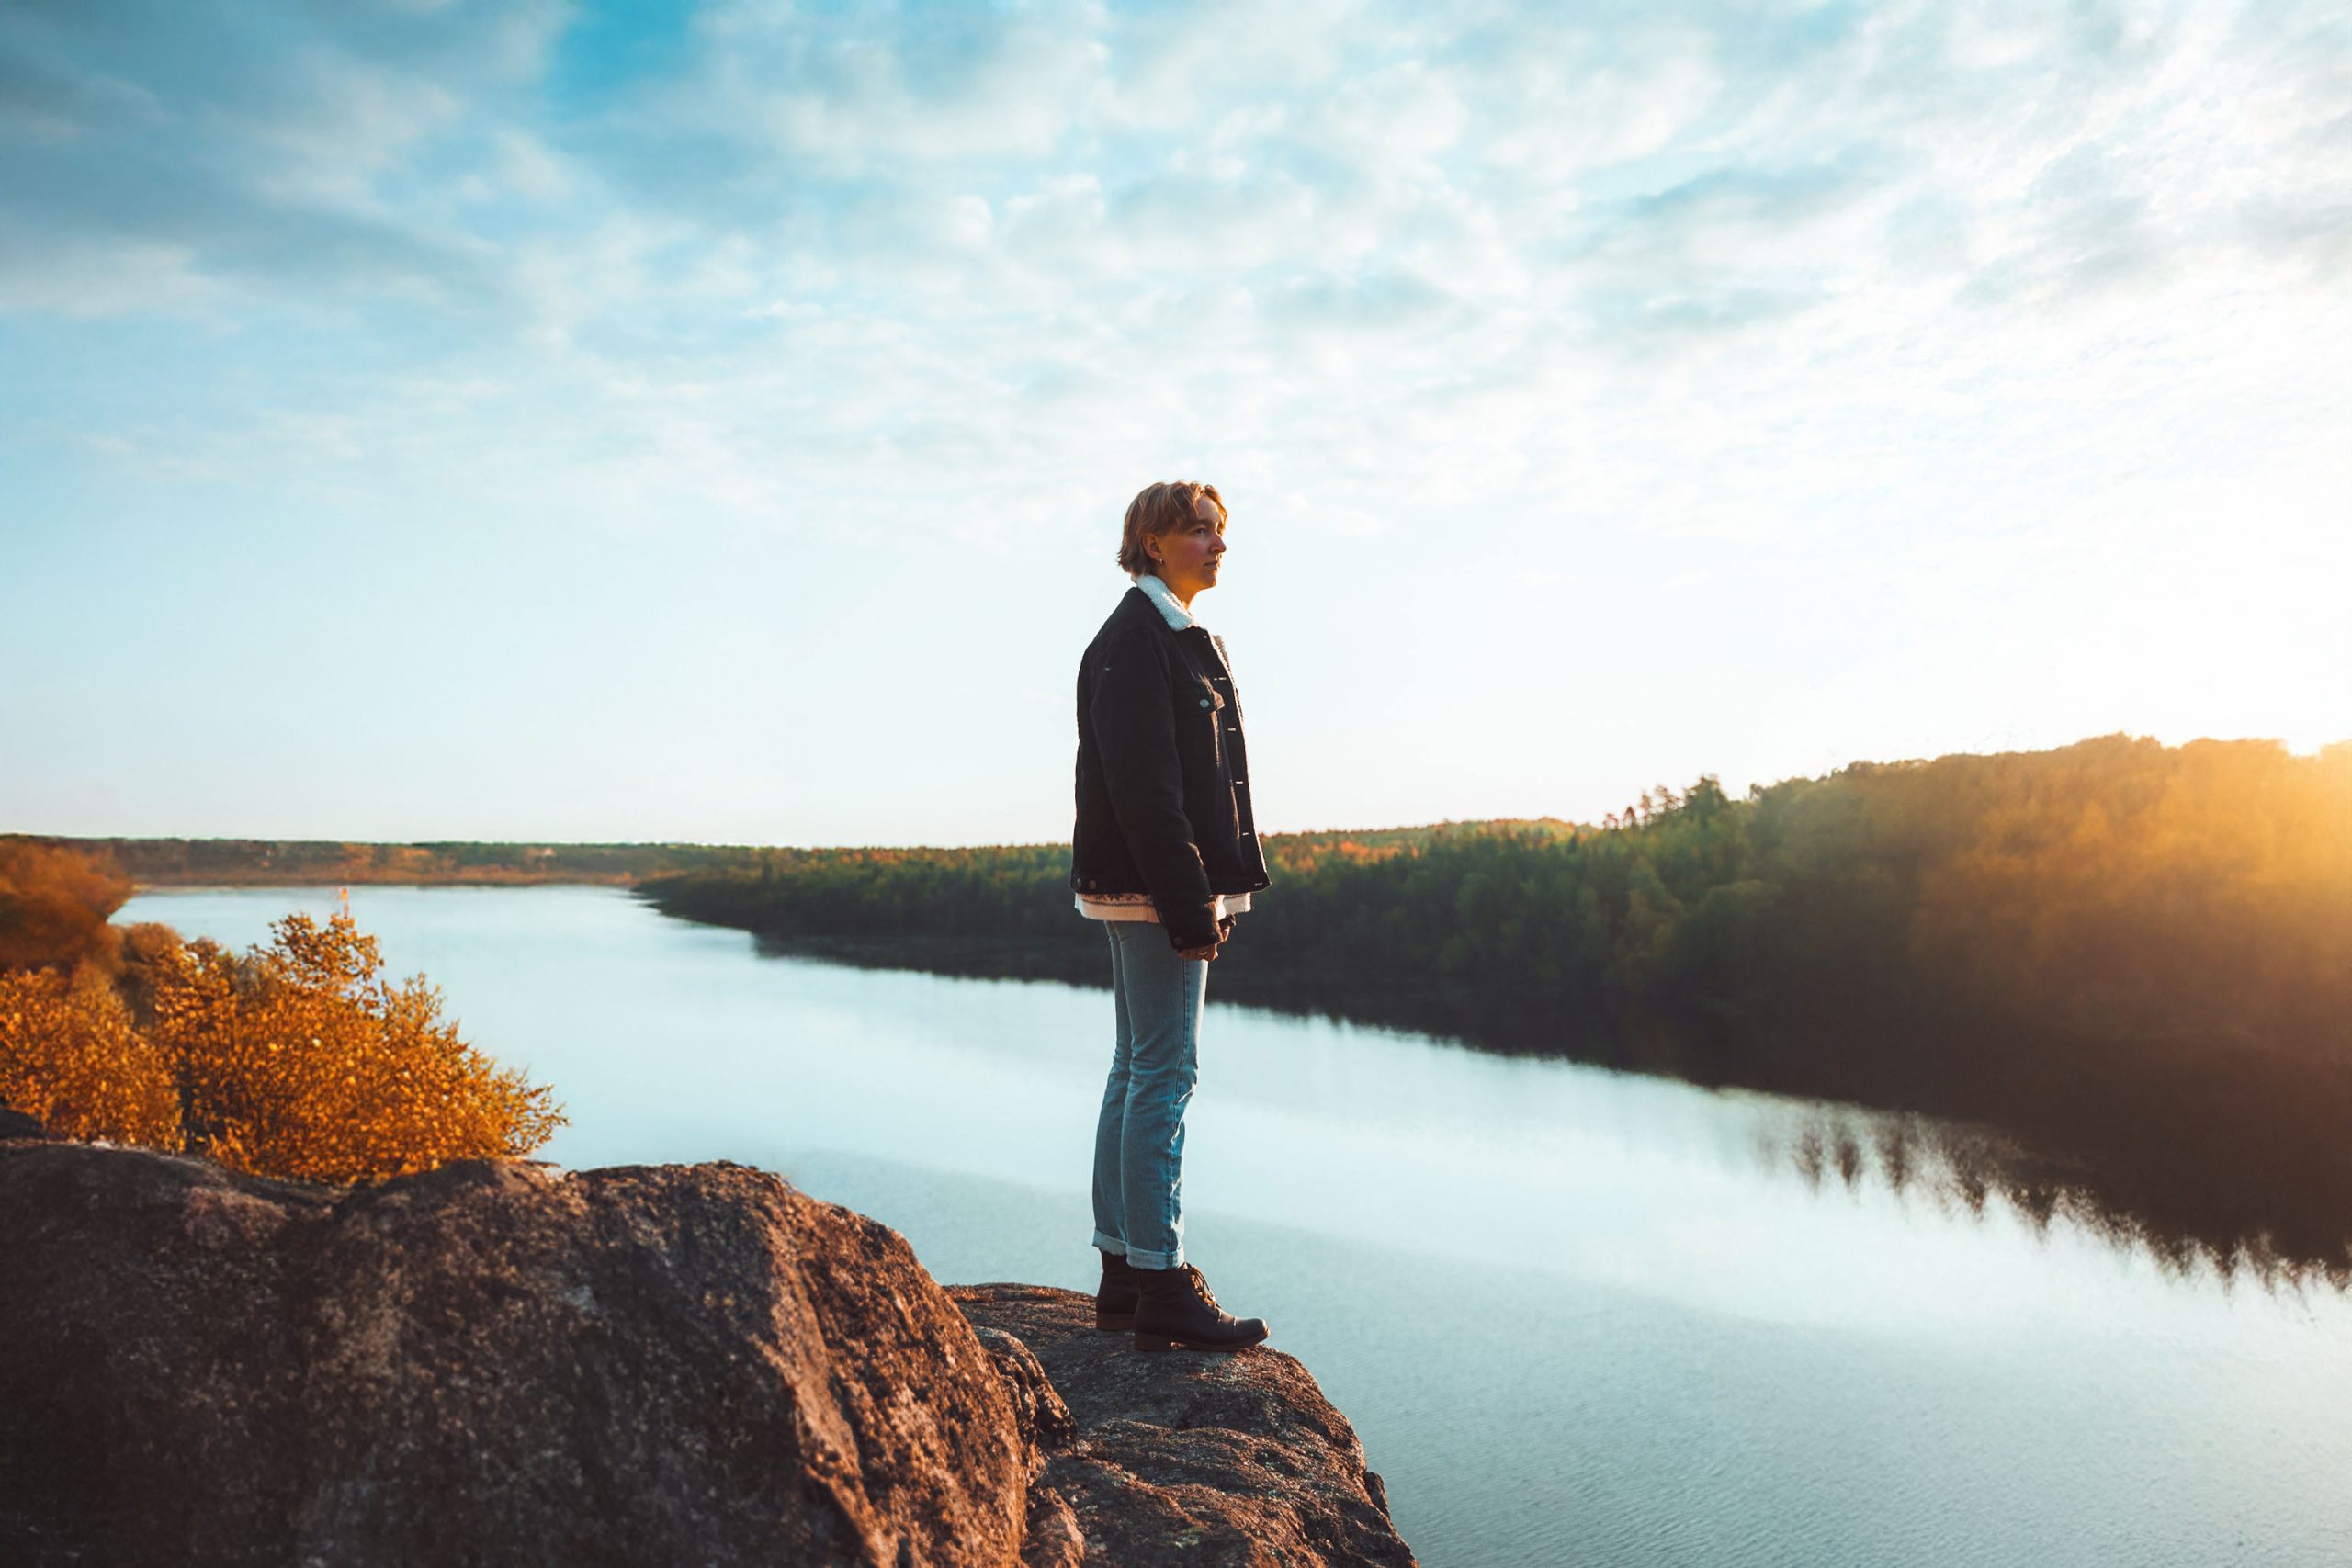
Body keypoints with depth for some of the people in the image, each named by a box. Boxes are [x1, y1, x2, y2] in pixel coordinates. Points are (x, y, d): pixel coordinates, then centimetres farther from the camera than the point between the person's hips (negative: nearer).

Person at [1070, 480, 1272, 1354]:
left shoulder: (1180, 639, 20)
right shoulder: (1136, 639, -11)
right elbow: (1142, 782, -19)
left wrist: (1211, 892, 17)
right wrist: (1188, 902, -22)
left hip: (1163, 885, 10)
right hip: (1150, 883, -10)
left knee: (1135, 1072, 12)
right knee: (1165, 1075, -7)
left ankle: (1122, 1277, 20)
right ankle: (1161, 1289, 1)